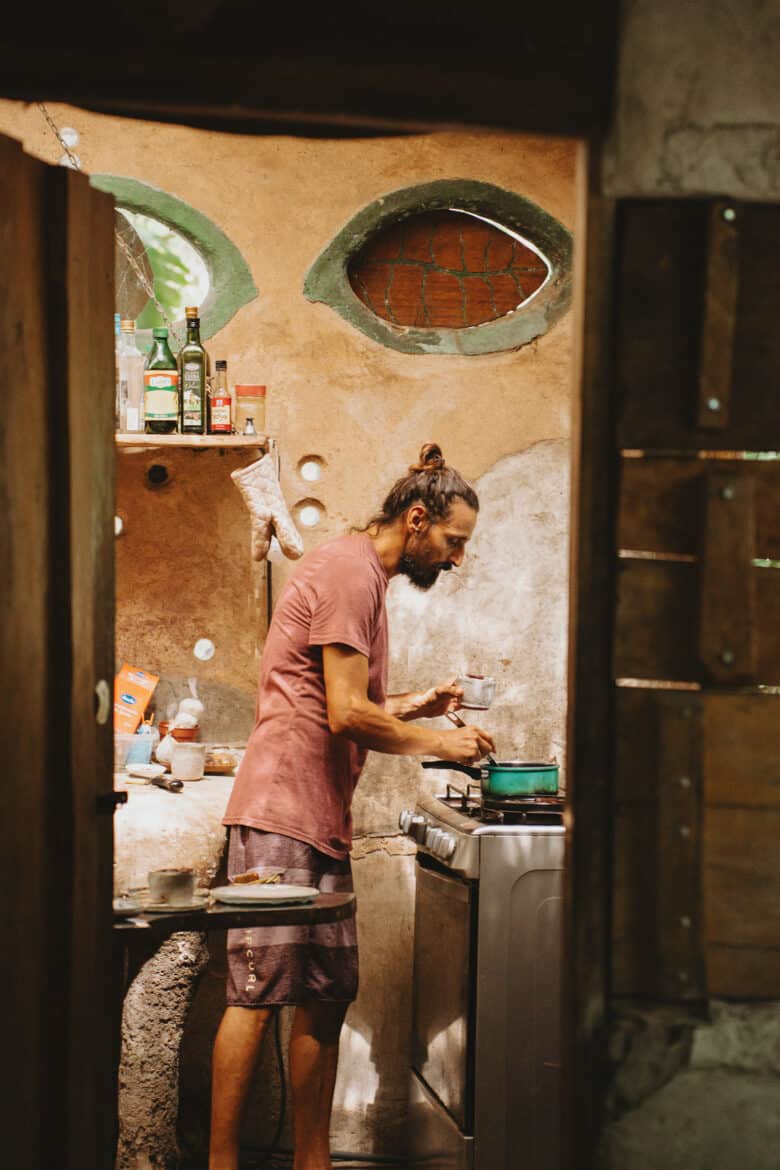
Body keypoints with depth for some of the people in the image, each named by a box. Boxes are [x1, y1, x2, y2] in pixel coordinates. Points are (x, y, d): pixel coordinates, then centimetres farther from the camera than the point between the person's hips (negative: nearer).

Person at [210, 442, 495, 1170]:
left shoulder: (362, 574, 23)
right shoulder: (349, 571, -10)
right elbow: (345, 715, -15)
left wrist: (410, 707, 15)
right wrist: (437, 743, -5)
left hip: (321, 818, 10)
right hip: (281, 811, -10)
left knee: (326, 998, 9)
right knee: (258, 995, -10)